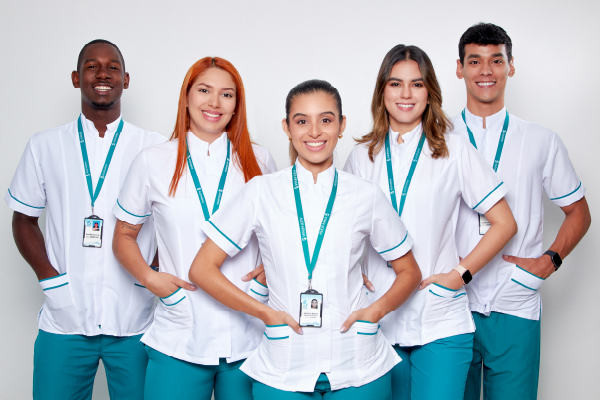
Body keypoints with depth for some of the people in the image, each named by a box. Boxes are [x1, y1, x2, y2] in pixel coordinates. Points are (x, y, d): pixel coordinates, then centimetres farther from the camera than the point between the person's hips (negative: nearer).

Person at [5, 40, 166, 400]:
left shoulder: (156, 148, 3)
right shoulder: (44, 146, 7)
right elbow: (24, 220, 11)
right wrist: (49, 276, -2)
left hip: (134, 322, 0)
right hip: (65, 320, 1)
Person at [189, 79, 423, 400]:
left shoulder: (366, 196, 3)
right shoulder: (261, 192, 0)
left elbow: (409, 272, 14)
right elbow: (202, 269, 1)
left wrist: (376, 310, -4)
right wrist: (265, 312, -7)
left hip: (358, 368, 1)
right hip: (282, 370, 0)